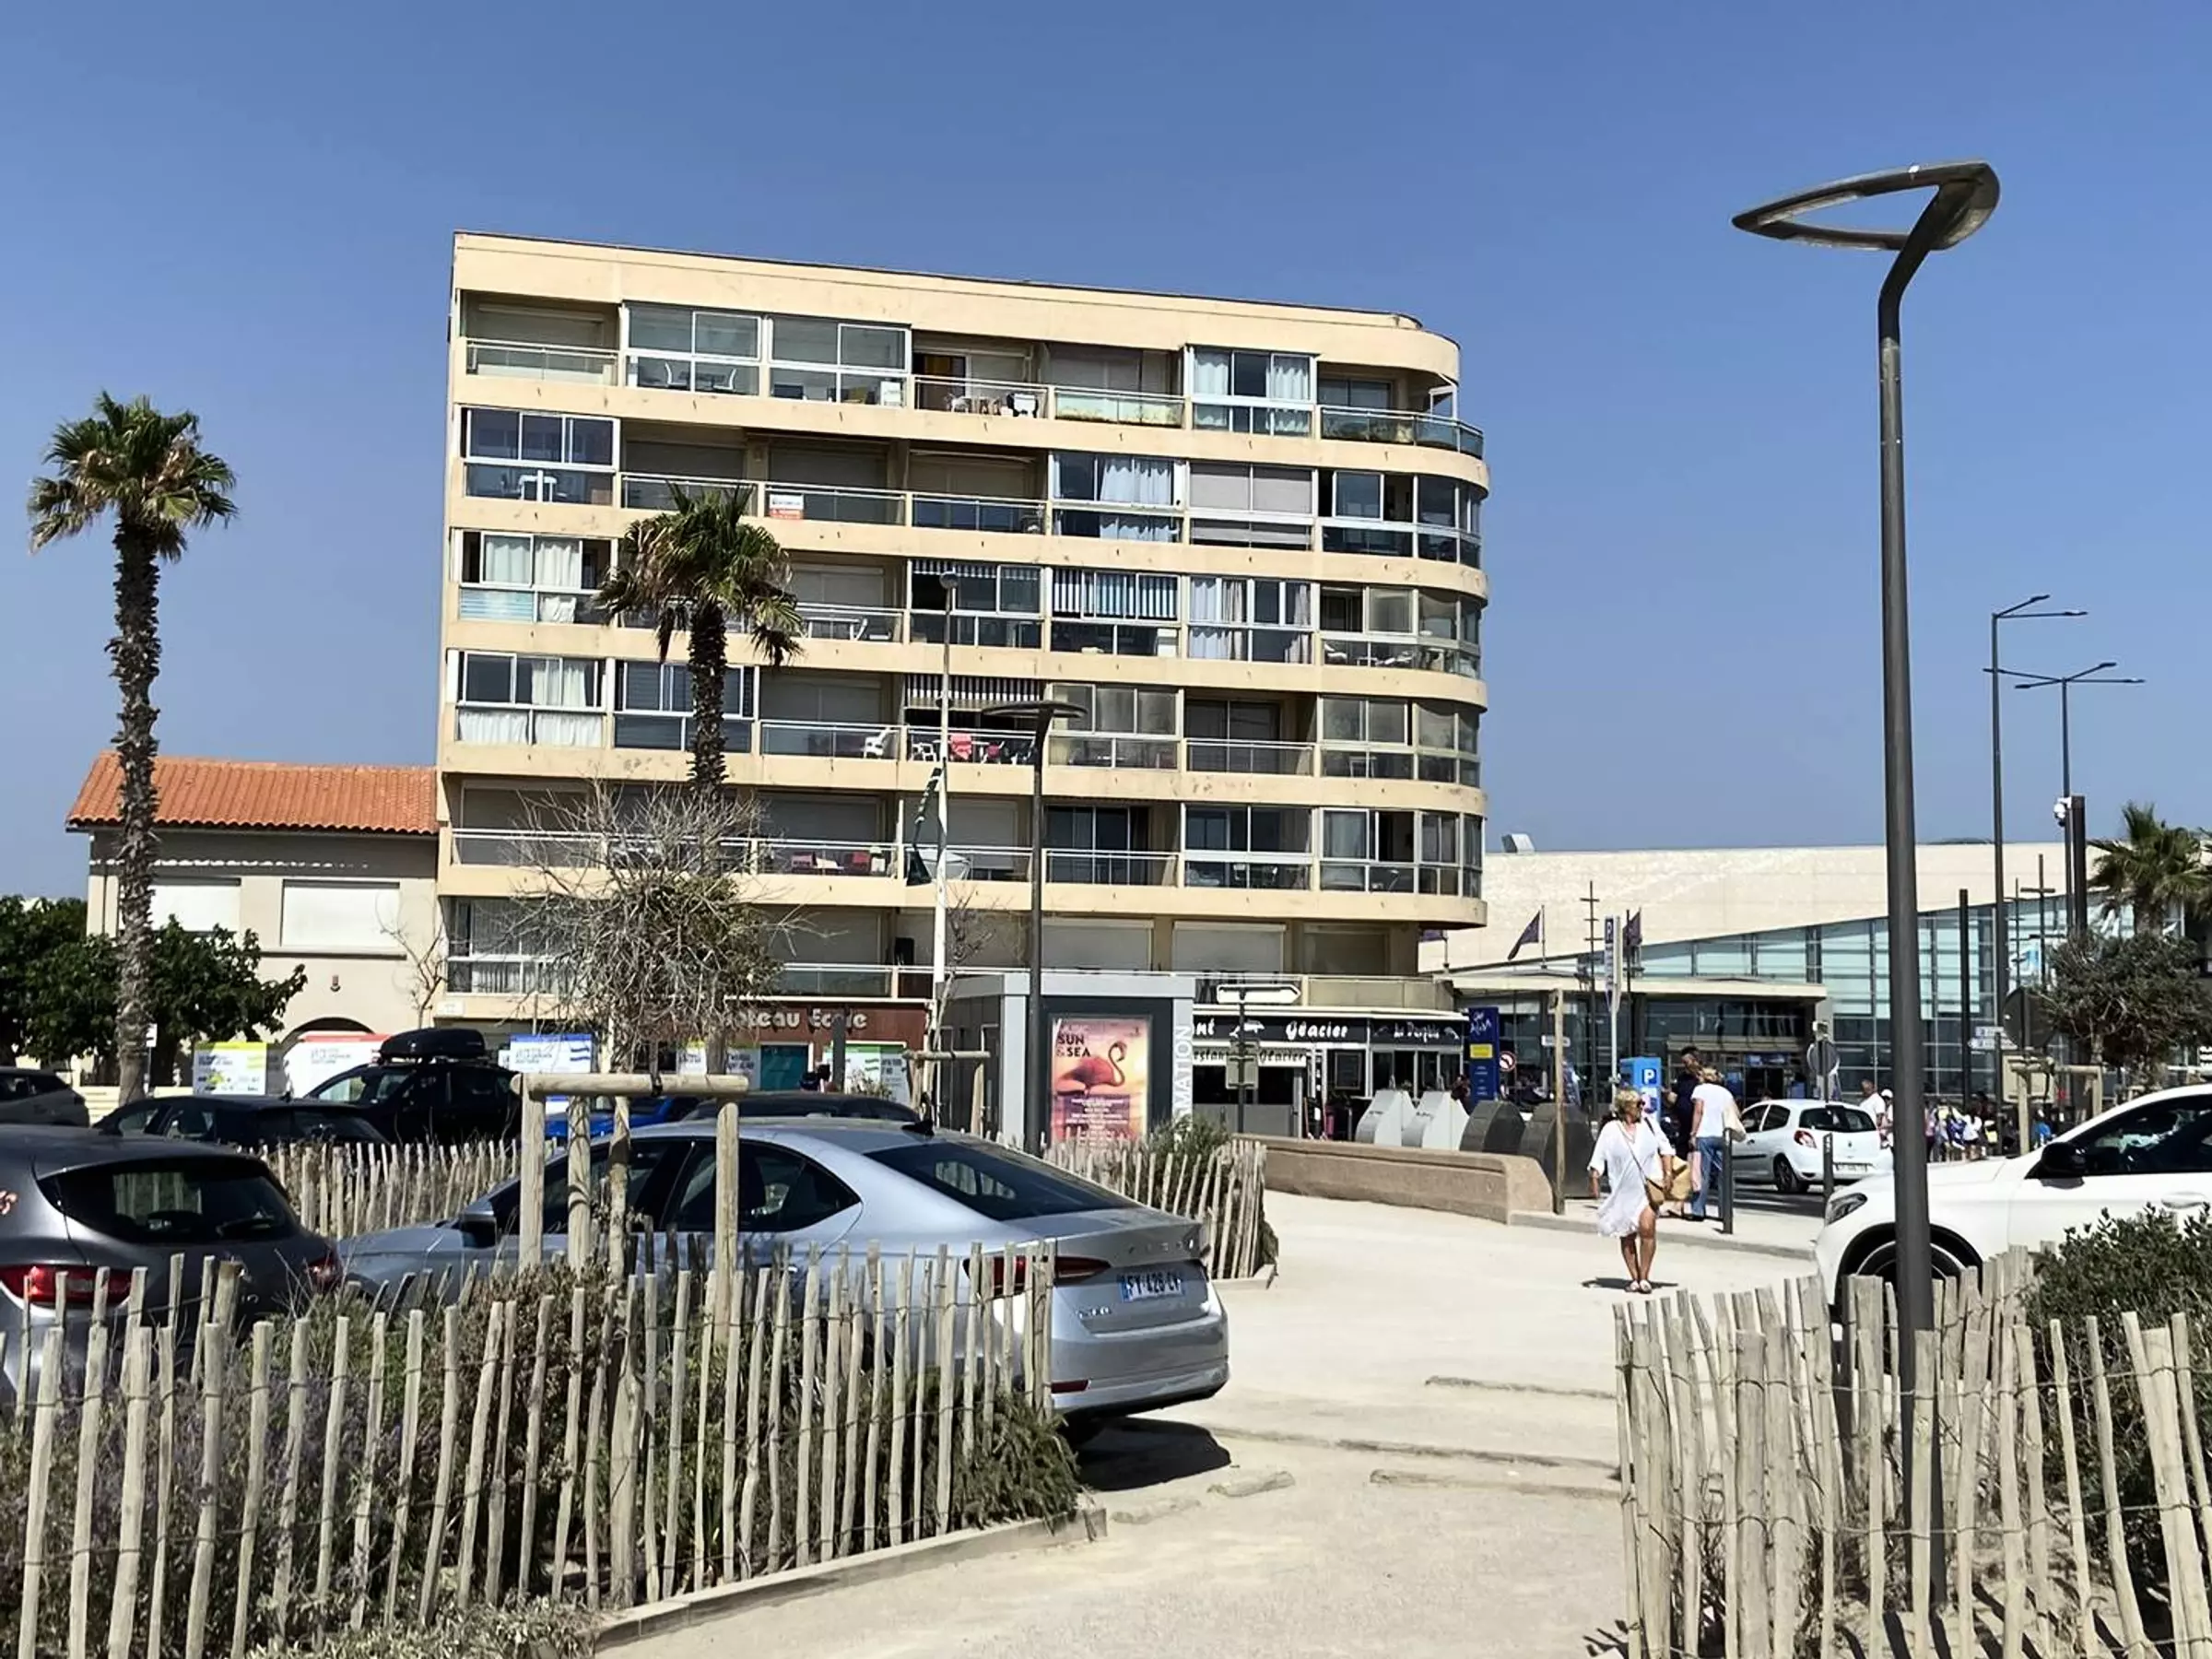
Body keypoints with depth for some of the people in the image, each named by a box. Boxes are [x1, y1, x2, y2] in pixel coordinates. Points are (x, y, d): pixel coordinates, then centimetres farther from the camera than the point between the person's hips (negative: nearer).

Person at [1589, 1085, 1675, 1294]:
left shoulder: (1648, 1123, 5)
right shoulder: (1611, 1130, -3)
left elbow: (1665, 1148, 12)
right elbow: (1598, 1158, -6)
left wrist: (1667, 1173, 2)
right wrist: (1594, 1180, -17)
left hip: (1649, 1186, 0)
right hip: (1623, 1190, 0)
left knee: (1647, 1227, -18)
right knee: (1626, 1236, 7)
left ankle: (1644, 1277, -8)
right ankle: (1634, 1278, 20)